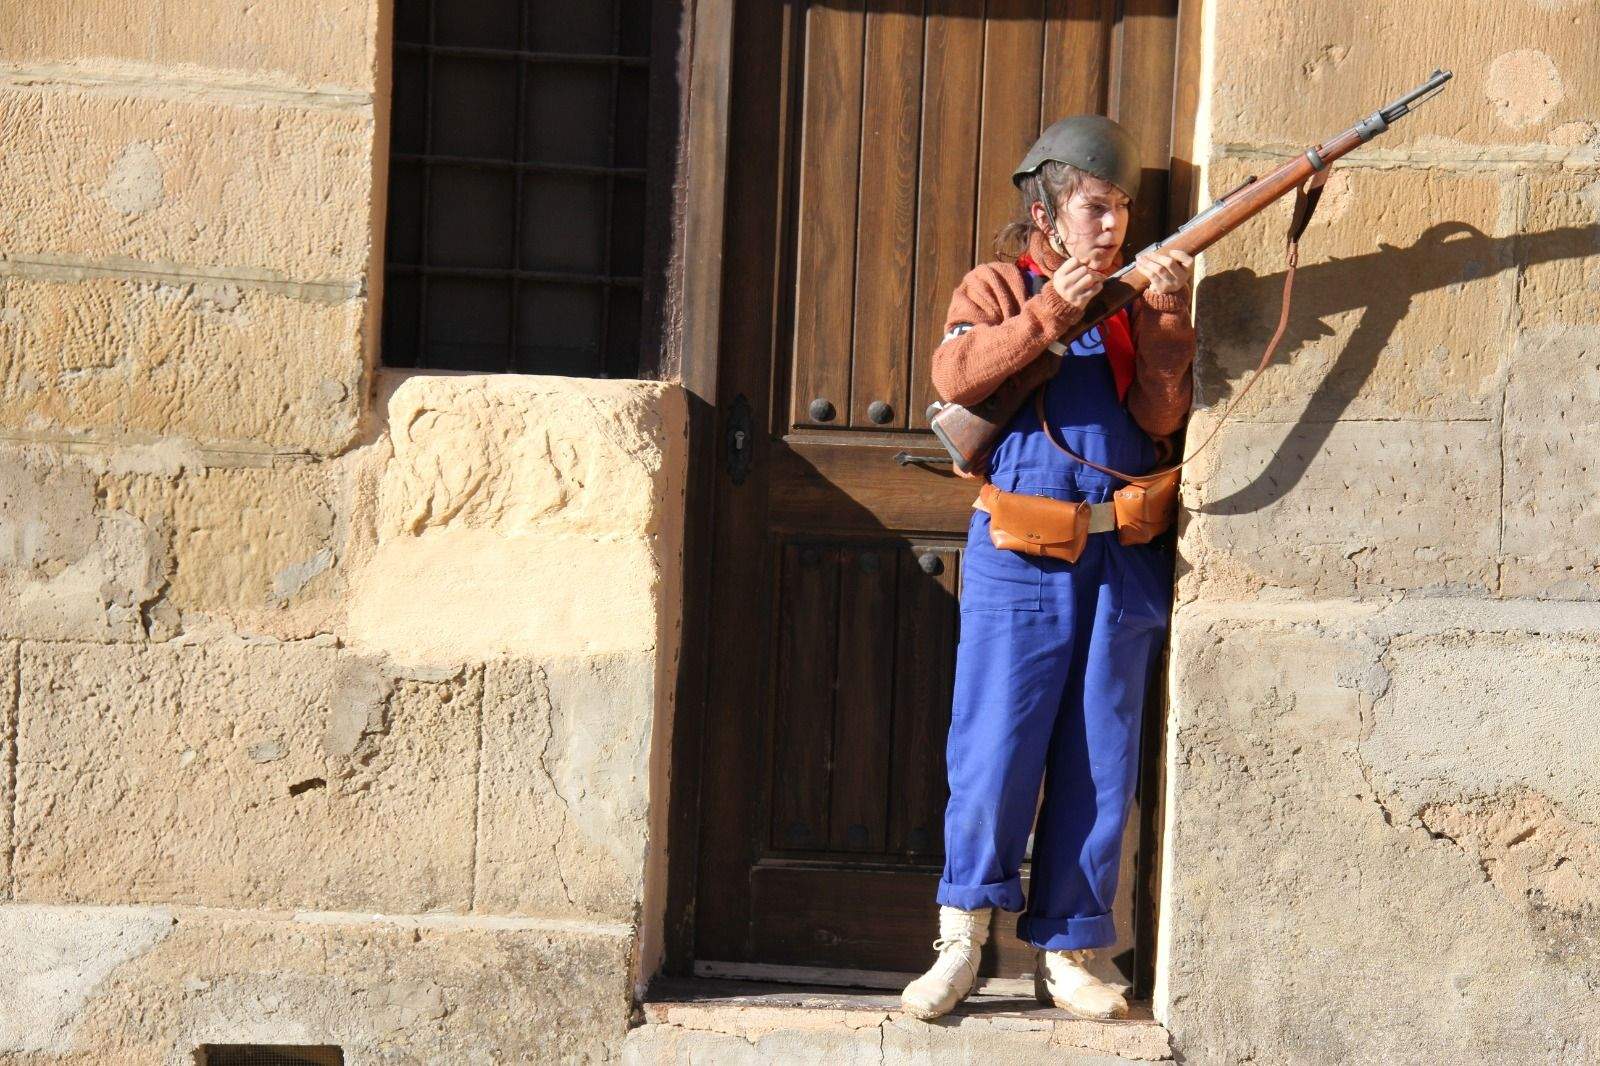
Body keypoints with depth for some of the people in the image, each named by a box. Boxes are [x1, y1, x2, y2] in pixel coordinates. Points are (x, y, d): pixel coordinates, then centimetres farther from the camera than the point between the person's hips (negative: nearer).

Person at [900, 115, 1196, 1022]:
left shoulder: (1138, 298, 14)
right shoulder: (1000, 286, 6)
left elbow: (1161, 416, 0)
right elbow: (956, 376, -13)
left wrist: (1166, 315, -11)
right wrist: (1050, 312, -19)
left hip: (1124, 561, 3)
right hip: (1022, 552, -3)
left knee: (1101, 761, 5)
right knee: (996, 746, -5)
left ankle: (1068, 953, 13)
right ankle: (963, 943, 7)